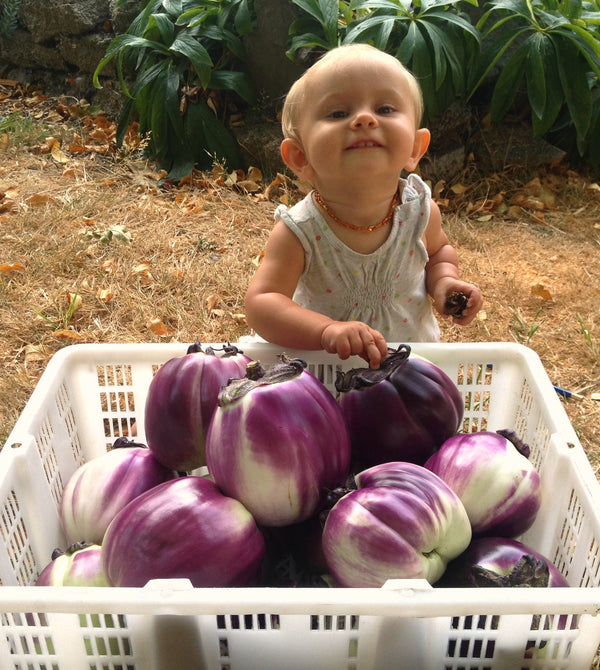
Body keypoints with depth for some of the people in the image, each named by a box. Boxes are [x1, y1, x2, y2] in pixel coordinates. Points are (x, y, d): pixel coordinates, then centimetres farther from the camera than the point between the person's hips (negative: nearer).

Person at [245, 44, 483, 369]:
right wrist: (328, 330, -45)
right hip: (322, 367, -1)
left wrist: (444, 280, -14)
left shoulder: (420, 210, -14)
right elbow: (260, 304, -30)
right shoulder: (298, 232, -25)